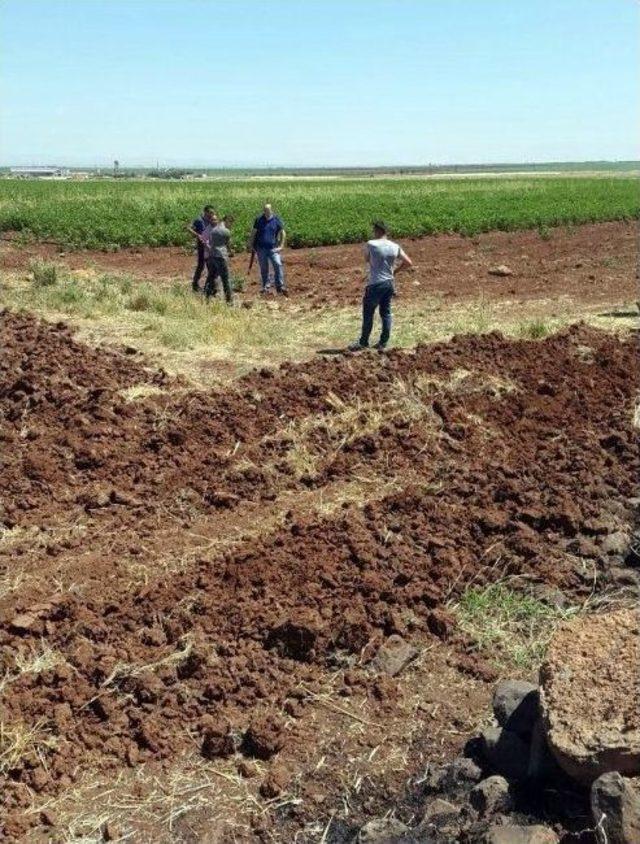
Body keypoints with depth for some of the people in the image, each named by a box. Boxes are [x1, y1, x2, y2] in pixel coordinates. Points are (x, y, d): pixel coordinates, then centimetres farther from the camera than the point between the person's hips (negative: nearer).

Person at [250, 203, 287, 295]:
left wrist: (281, 246, -3)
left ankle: (280, 286, -14)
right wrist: (251, 244, 7)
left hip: (273, 248, -1)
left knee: (278, 265, -16)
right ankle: (266, 285, 20)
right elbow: (254, 232, 9)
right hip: (261, 248, 1)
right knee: (263, 268, 7)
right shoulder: (259, 220, 1)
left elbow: (283, 233, 4)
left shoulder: (276, 220, -1)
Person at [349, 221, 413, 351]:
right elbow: (409, 263, 7)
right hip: (389, 283, 5)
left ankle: (363, 342, 13)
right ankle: (383, 343, 17)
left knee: (368, 313, 5)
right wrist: (394, 270, 13)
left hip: (375, 284, -5)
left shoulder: (371, 244, -11)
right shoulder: (395, 247, 2)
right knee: (386, 313, 13)